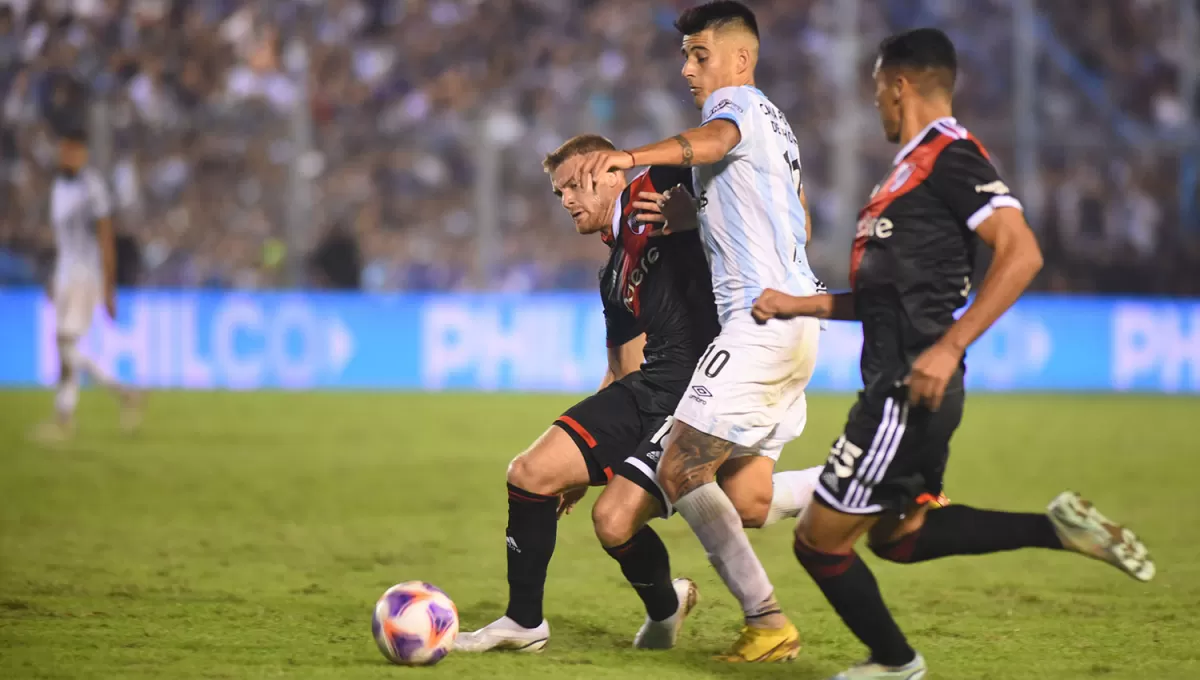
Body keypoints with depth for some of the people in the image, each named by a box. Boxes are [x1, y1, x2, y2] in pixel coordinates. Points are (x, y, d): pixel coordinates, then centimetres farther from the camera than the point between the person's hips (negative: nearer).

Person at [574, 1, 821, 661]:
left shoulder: (737, 103, -6)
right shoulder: (776, 123, 24)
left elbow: (713, 138, -32)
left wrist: (632, 155, -50)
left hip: (760, 320, -10)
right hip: (798, 319, 10)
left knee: (680, 471, -11)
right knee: (750, 492, 13)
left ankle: (766, 618, -15)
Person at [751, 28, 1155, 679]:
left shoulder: (950, 155, -13)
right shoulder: (913, 165, 18)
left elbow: (1021, 254, -24)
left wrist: (949, 347, -28)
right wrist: (802, 304, 17)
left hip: (910, 392, -10)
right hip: (898, 389, 10)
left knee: (820, 540, -1)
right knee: (899, 536, 22)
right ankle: (1059, 527, 17)